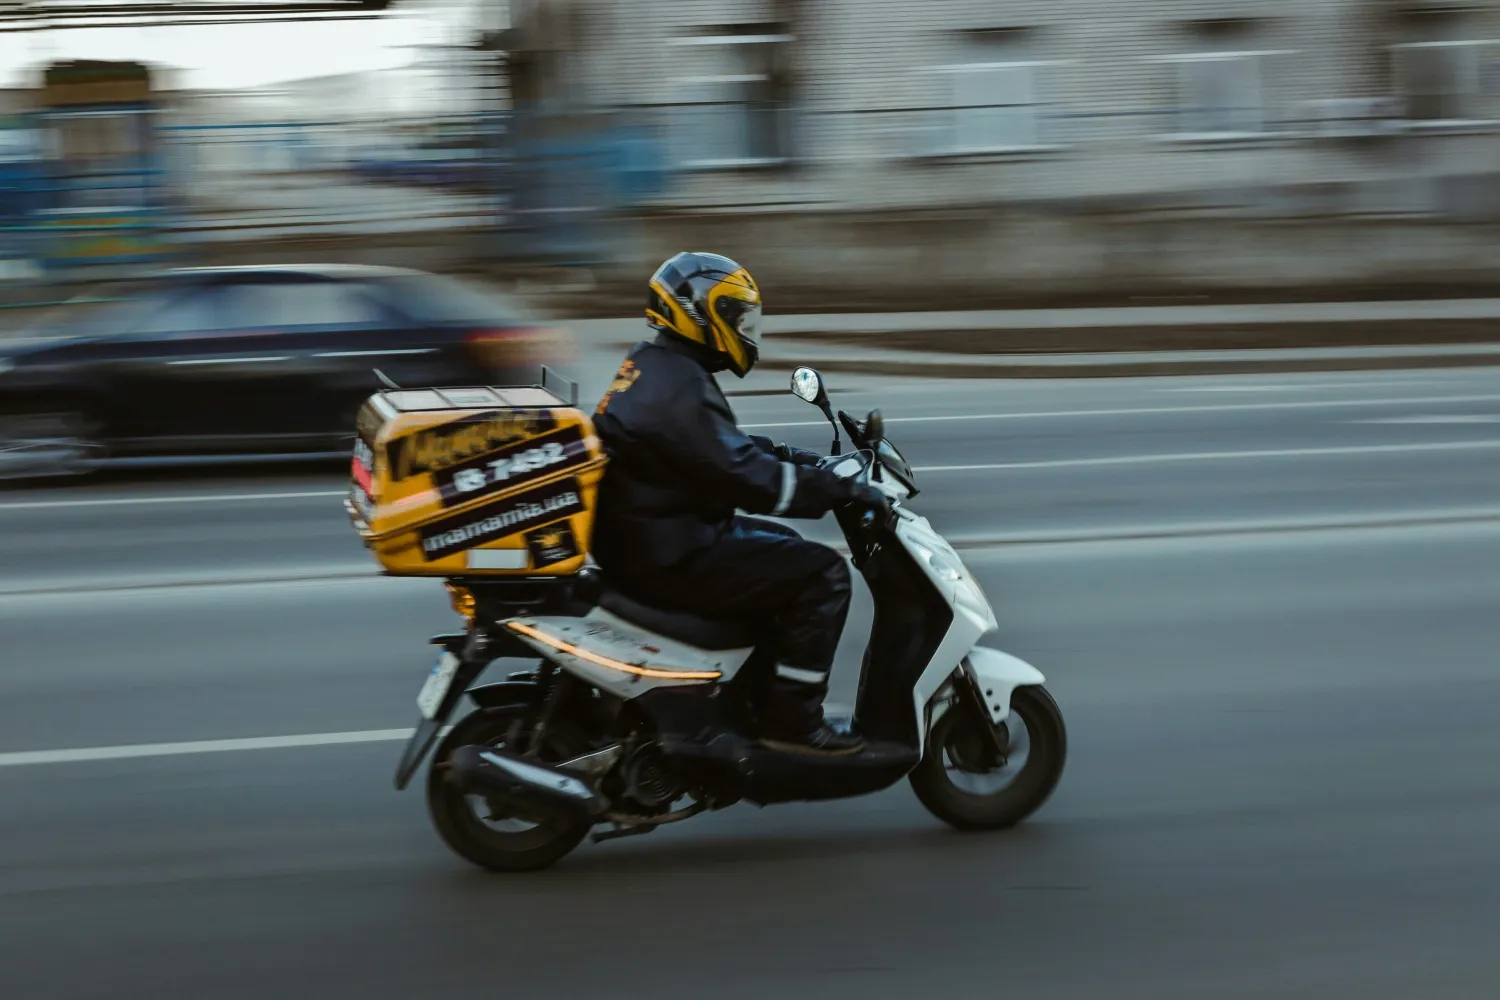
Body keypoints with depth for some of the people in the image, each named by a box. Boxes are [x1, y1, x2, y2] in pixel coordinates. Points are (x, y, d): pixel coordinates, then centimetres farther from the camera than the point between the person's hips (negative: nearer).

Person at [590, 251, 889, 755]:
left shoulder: (655, 365, 12)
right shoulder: (679, 388, -21)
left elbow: (726, 448, 23)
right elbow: (746, 478, -25)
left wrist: (800, 458, 18)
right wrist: (842, 490, -19)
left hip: (640, 537, 11)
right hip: (668, 557, -11)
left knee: (786, 549, 27)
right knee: (822, 573, -10)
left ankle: (756, 692, 29)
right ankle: (791, 719, -7)